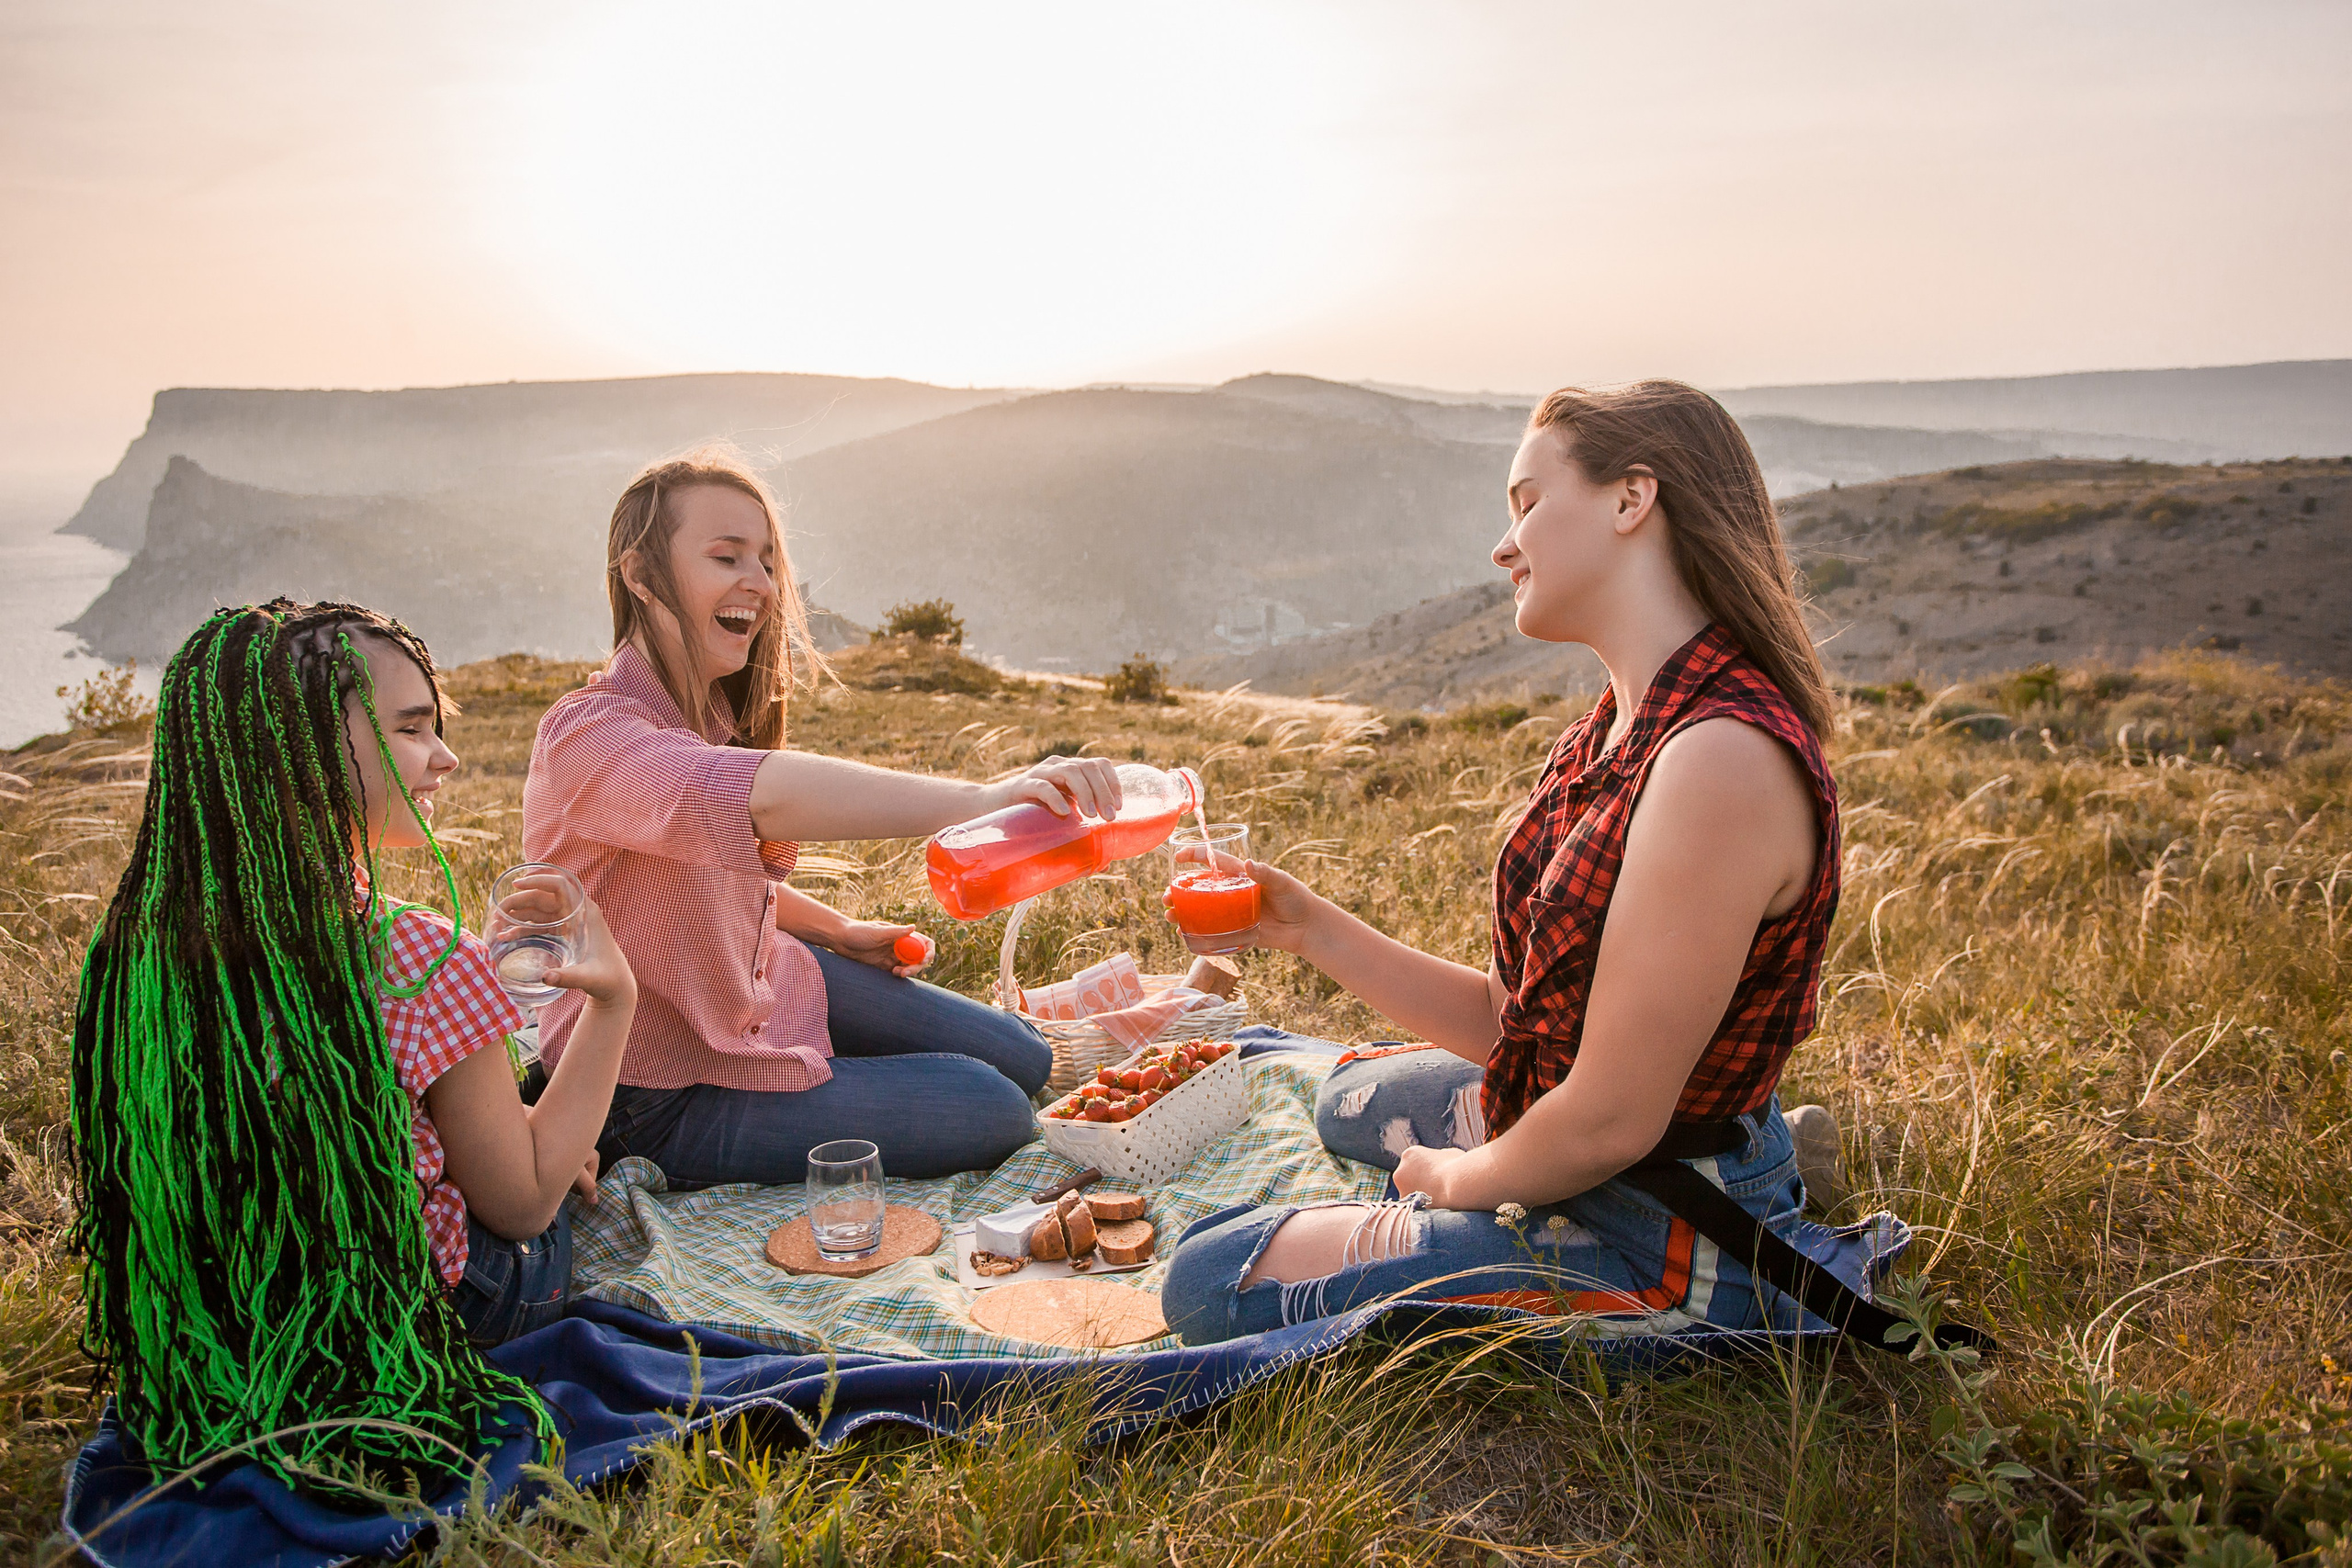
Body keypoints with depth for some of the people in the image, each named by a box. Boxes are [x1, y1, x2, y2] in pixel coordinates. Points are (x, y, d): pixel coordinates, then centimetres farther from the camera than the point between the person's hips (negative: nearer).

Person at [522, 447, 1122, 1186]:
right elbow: (762, 796, -50)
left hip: (762, 983, 9)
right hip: (663, 1094, -8)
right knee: (991, 1113, -14)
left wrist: (837, 931, 5)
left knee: (1022, 1061, 9)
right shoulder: (589, 737, -29)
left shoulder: (711, 715, 3)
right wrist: (981, 798, -58)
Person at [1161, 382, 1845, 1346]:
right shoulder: (1623, 727, 2)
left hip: (1658, 1241, -9)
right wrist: (1315, 930, -2)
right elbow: (1511, 1017, 4)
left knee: (1210, 1285, -8)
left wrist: (1455, 1180, -8)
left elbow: (1609, 1123, -27)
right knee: (1352, 1098, 37)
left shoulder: (1722, 757, -30)